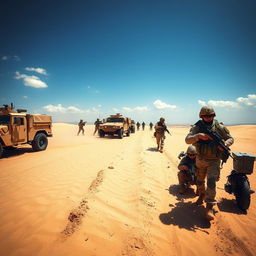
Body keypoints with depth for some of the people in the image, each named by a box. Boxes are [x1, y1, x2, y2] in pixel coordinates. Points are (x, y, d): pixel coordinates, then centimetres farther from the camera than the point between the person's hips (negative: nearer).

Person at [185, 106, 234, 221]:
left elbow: (230, 138, 4)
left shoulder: (219, 127, -8)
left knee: (211, 183, -11)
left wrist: (225, 143, -19)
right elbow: (187, 140, -20)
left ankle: (209, 207, 3)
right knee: (200, 181, 19)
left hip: (214, 161, -1)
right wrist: (198, 136, -37)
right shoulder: (197, 127, -10)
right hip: (200, 160, 2)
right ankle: (202, 194, 48)